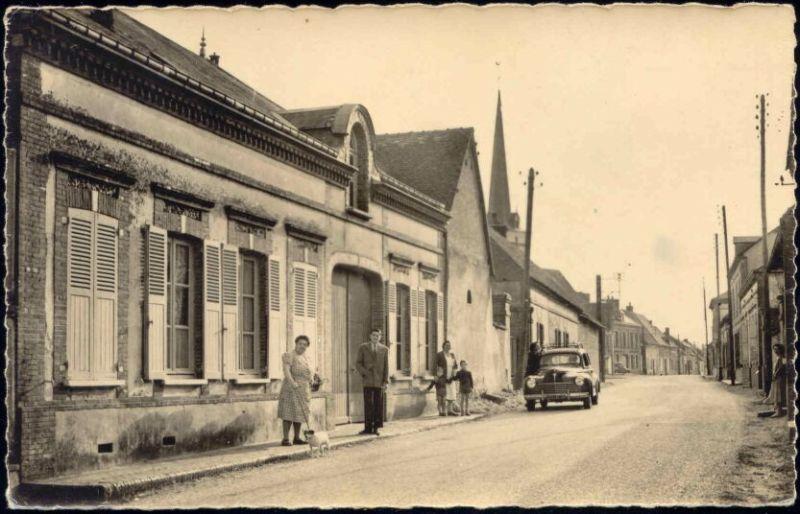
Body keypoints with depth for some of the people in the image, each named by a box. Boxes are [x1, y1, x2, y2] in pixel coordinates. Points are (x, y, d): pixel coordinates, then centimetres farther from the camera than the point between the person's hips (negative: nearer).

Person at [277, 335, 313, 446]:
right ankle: (285, 439, -9)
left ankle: (297, 438, 15)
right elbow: (286, 370, -23)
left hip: (303, 390, 8)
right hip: (291, 389, -8)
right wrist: (292, 382, -37)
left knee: (299, 414, 9)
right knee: (289, 413, -9)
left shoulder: (304, 357, 13)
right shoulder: (289, 355, -10)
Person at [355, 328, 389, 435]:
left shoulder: (384, 349, 7)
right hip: (367, 381, -1)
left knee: (378, 405, 0)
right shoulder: (363, 347, 6)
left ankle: (376, 428, 4)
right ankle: (368, 428, 0)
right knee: (368, 404, -3)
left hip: (379, 381, 1)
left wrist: (385, 381, -3)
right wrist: (365, 373, -11)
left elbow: (386, 367, 5)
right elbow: (358, 363, 5)